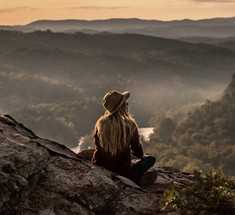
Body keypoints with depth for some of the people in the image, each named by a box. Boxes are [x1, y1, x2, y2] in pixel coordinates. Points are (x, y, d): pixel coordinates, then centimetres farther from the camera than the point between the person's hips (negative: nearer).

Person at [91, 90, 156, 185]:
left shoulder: (100, 123, -7)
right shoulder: (130, 125, -14)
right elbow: (137, 148, 1)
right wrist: (142, 156, 26)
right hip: (122, 172, -5)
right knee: (151, 159, 12)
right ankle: (130, 181, -3)